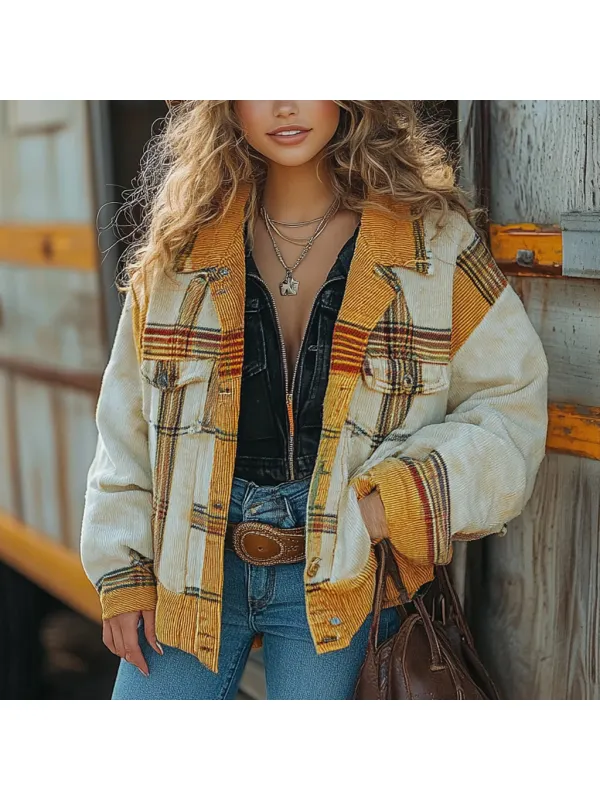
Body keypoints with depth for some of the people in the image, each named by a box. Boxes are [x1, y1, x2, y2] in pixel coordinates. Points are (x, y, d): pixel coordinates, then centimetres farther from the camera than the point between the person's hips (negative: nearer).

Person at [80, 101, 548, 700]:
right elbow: (128, 423, 8)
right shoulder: (180, 246, 3)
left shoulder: (435, 240, -3)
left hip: (342, 575, -1)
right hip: (189, 568, 2)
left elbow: (512, 403, -1)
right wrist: (123, 568, 4)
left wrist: (395, 503, -14)